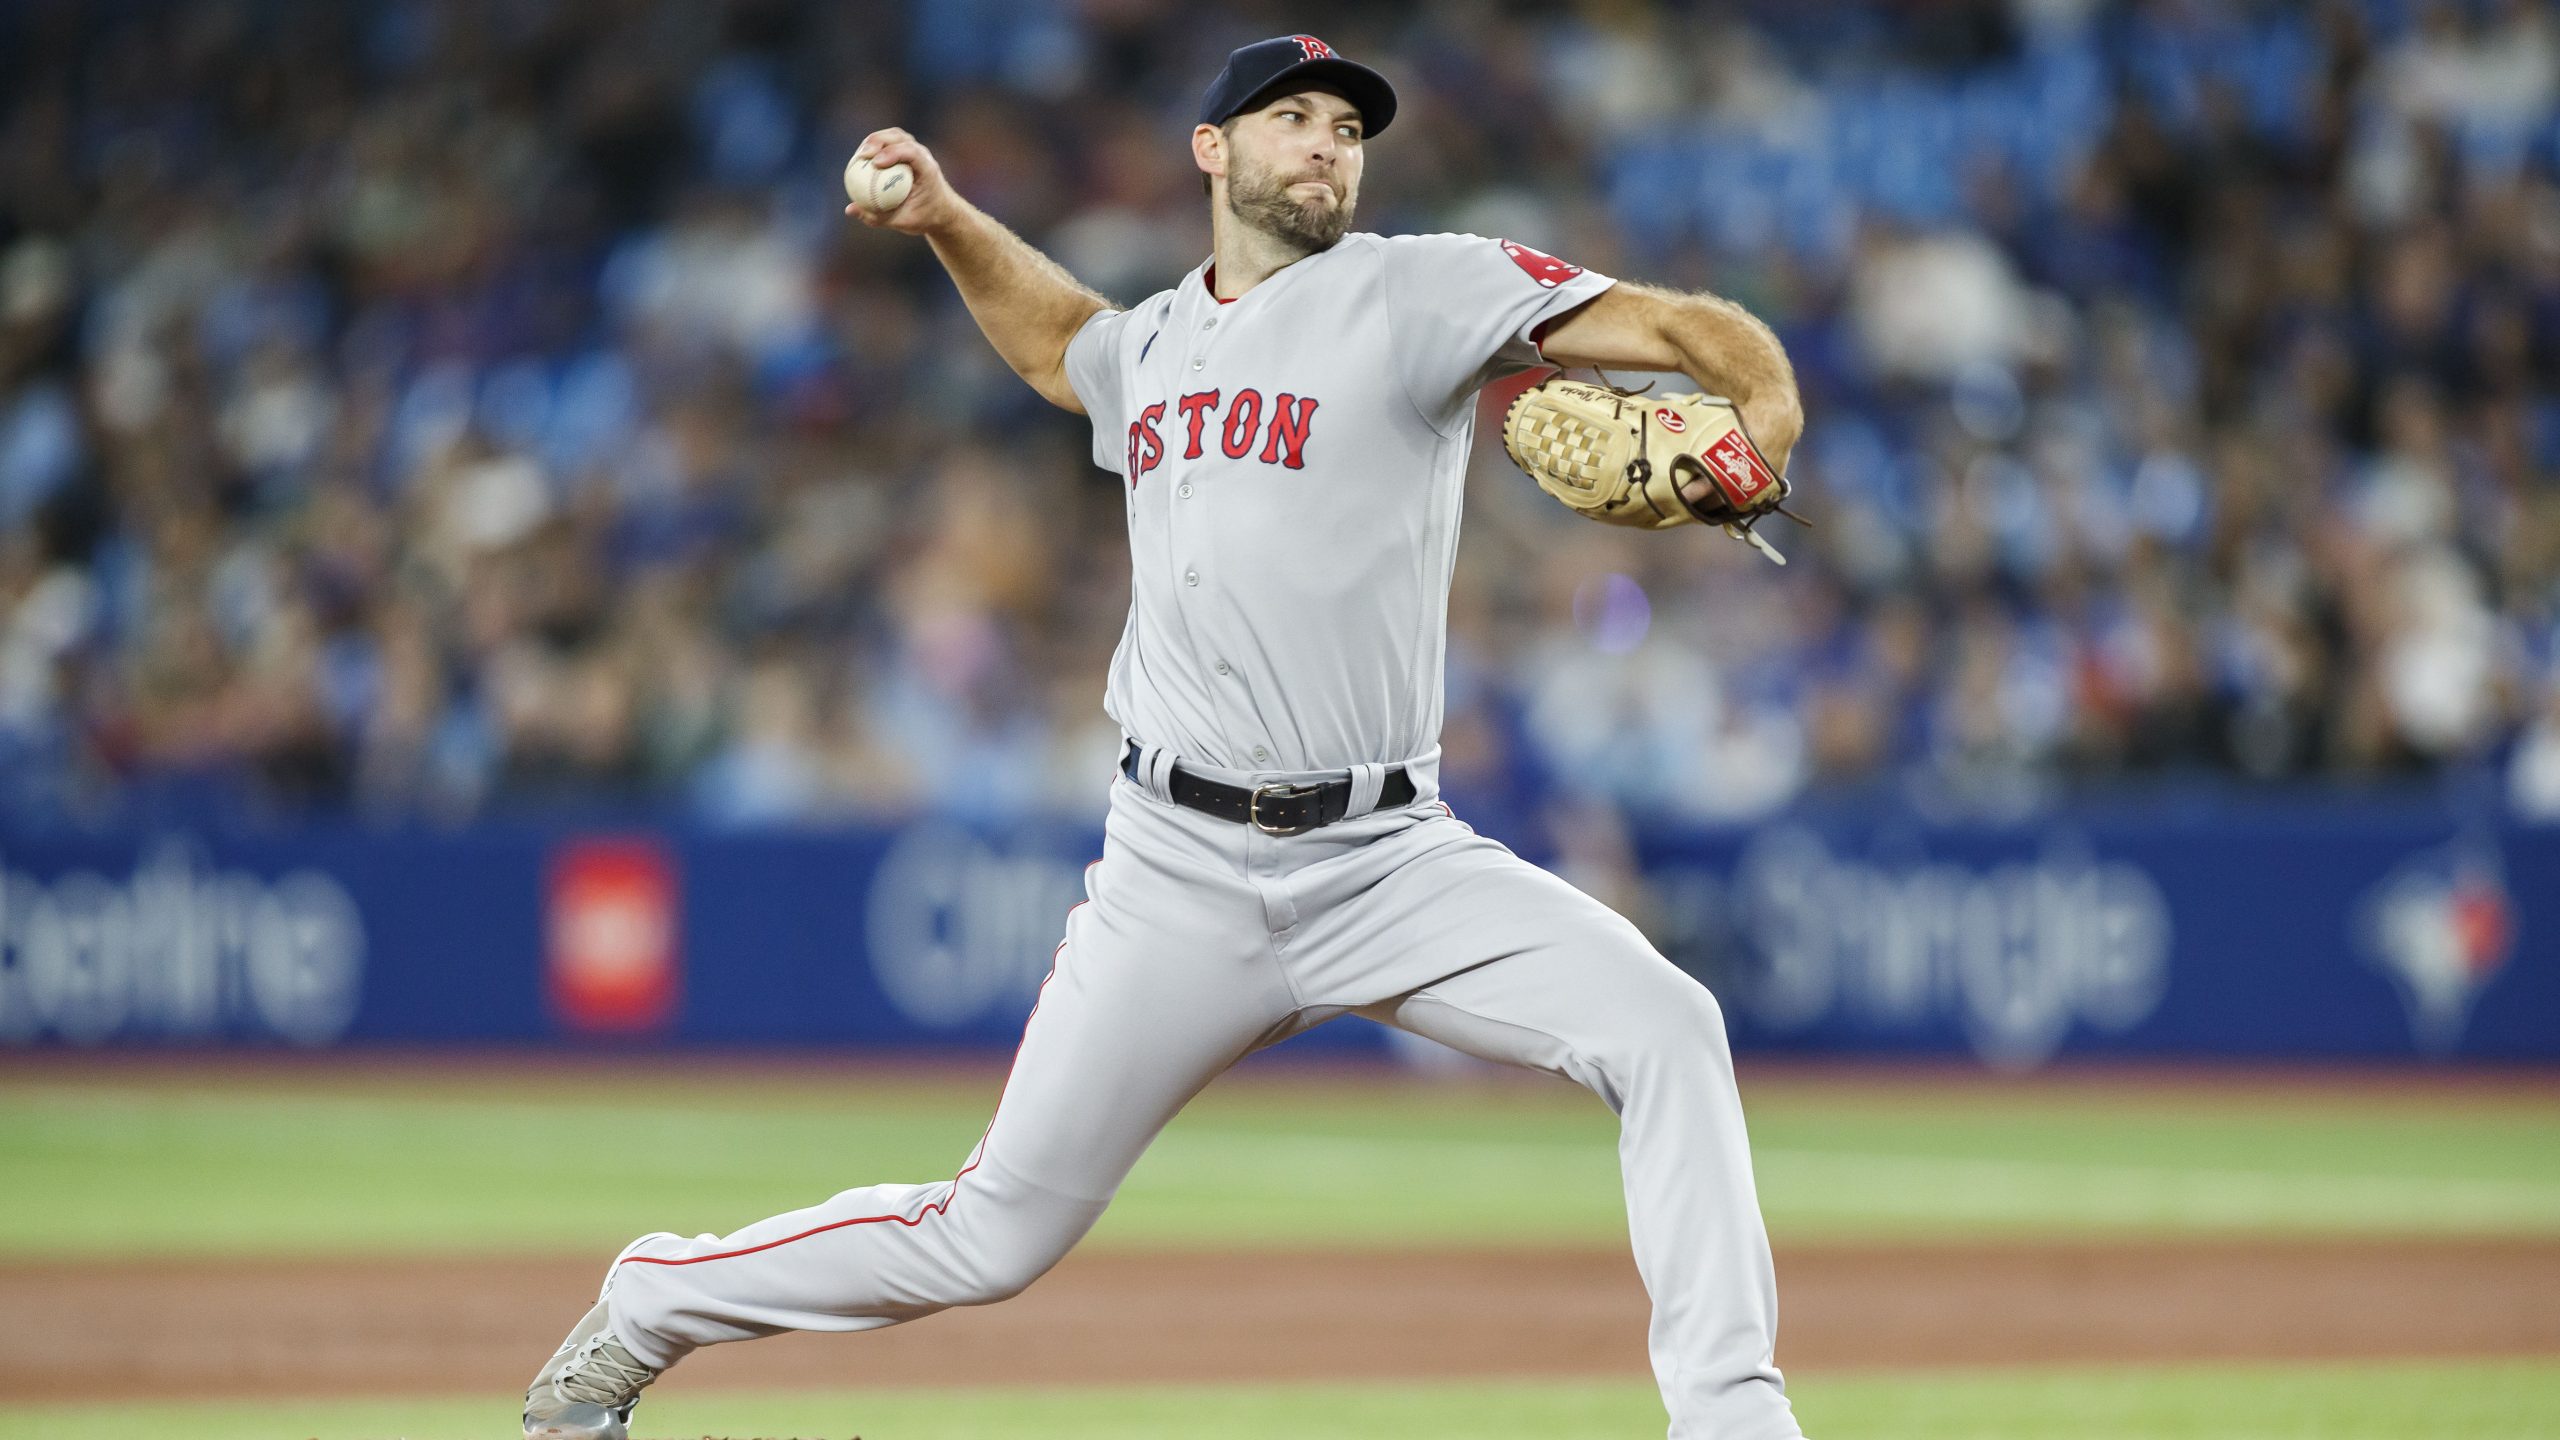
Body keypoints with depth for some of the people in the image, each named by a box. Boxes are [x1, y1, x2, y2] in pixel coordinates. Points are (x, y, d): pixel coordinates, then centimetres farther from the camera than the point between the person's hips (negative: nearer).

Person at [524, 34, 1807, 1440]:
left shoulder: (1414, 293, -2)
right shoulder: (1149, 347, 13)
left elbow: (1665, 324, -14)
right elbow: (1055, 339, 40)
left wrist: (1763, 418, -34)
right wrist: (945, 218, 25)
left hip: (1387, 859, -2)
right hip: (1180, 873, 2)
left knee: (1662, 1025, -25)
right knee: (994, 1236, 2)